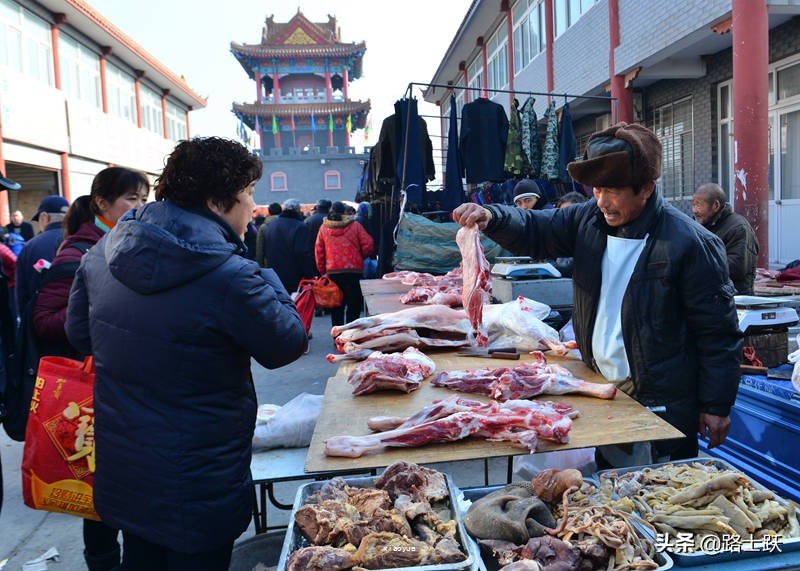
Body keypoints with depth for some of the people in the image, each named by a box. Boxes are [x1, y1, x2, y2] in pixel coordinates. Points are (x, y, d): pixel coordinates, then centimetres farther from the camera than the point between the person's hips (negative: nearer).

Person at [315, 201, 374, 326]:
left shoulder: (324, 228, 4)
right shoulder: (355, 225, -3)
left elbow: (318, 251, 6)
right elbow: (368, 245, -5)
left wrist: (323, 270, 14)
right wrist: (360, 257, 12)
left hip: (332, 272, 3)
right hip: (354, 271, -2)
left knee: (336, 306, 11)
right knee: (354, 305, 6)